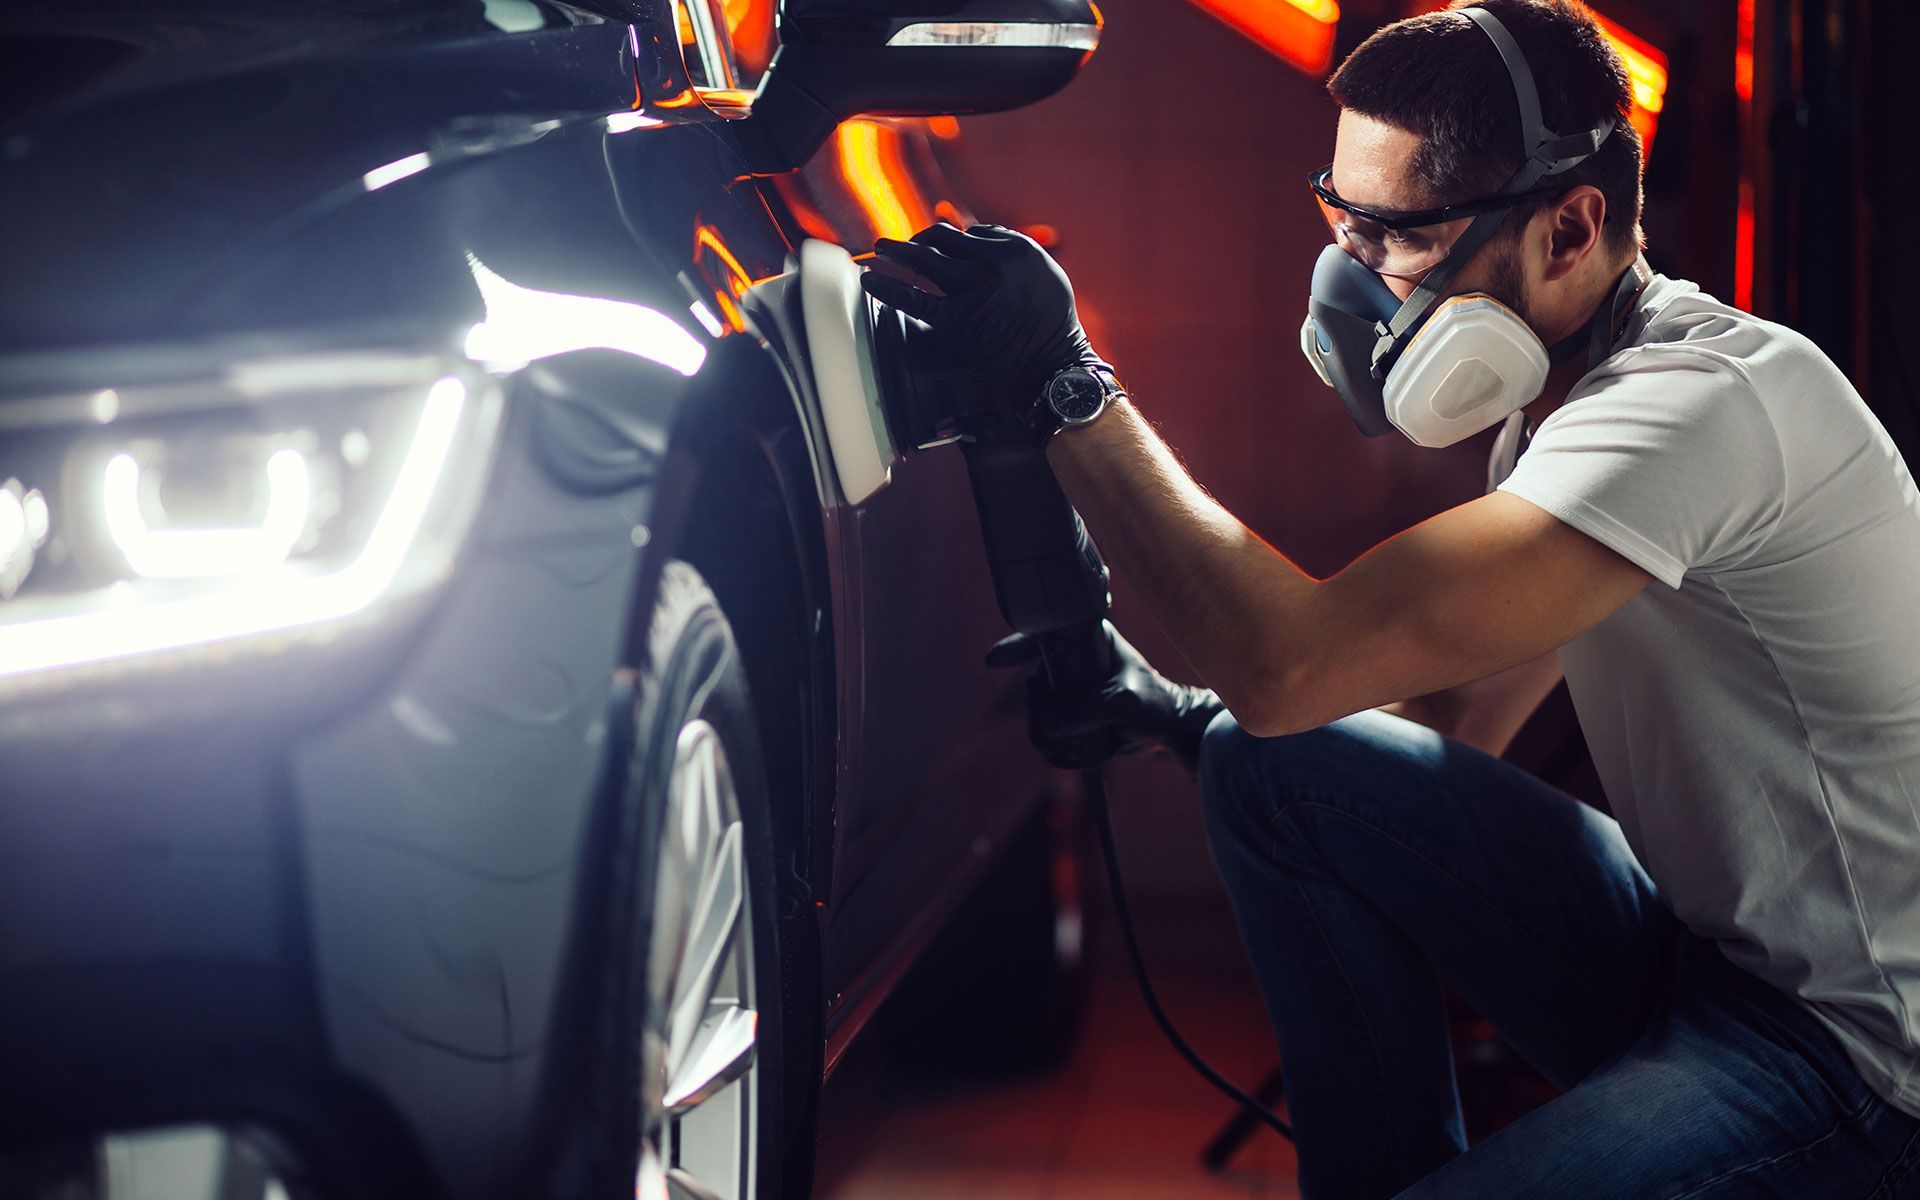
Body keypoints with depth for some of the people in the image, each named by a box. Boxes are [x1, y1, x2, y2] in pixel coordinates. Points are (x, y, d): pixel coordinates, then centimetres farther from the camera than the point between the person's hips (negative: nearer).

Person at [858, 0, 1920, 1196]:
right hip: (1705, 952, 9)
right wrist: (1172, 714, -1)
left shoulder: (1709, 402, -26)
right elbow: (1455, 723, 13)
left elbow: (1289, 663, -33)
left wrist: (1066, 391, -24)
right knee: (1273, 774, -3)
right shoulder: (1565, 399, 6)